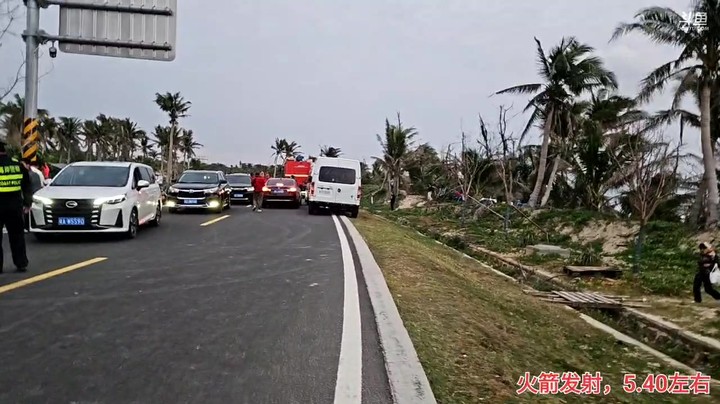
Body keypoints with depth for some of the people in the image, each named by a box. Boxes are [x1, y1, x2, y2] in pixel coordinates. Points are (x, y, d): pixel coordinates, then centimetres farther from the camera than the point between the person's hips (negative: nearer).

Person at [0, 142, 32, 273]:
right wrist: (27, 203, 15)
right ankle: (21, 264, 9)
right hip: (14, 206, 4)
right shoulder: (18, 164, 7)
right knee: (17, 236, 10)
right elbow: (27, 186, 11)